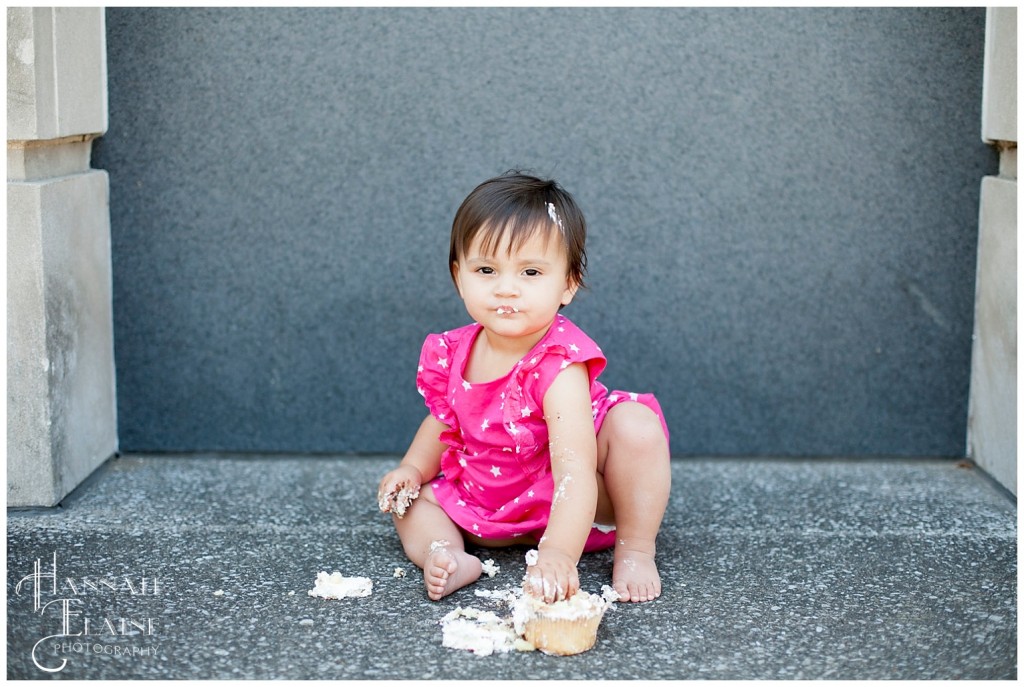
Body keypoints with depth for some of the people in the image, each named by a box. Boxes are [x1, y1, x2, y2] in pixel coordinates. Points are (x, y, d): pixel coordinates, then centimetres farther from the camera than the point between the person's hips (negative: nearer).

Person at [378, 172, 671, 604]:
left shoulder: (559, 363, -31)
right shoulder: (454, 354, -11)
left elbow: (575, 471, -42)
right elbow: (445, 422, 13)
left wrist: (558, 555, -55)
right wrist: (412, 468, -5)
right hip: (486, 509, 6)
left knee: (636, 423, -29)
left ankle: (635, 550, -15)